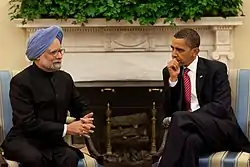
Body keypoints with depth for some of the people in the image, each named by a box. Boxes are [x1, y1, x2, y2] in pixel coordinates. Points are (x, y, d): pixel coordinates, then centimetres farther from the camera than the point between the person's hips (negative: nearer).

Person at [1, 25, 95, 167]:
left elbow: (81, 107, 19)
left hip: (53, 141, 5)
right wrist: (66, 129, -20)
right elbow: (27, 123, -19)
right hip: (25, 141, -4)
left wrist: (86, 121, -6)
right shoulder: (21, 81, -10)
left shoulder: (65, 78, 9)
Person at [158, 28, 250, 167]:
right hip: (188, 127, 2)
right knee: (191, 140, -36)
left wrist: (183, 118, -19)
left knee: (179, 118, -31)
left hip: (220, 128, -2)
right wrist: (172, 79, -9)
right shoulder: (169, 71, 10)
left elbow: (221, 106, -12)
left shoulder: (216, 68, 0)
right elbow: (168, 112, 5)